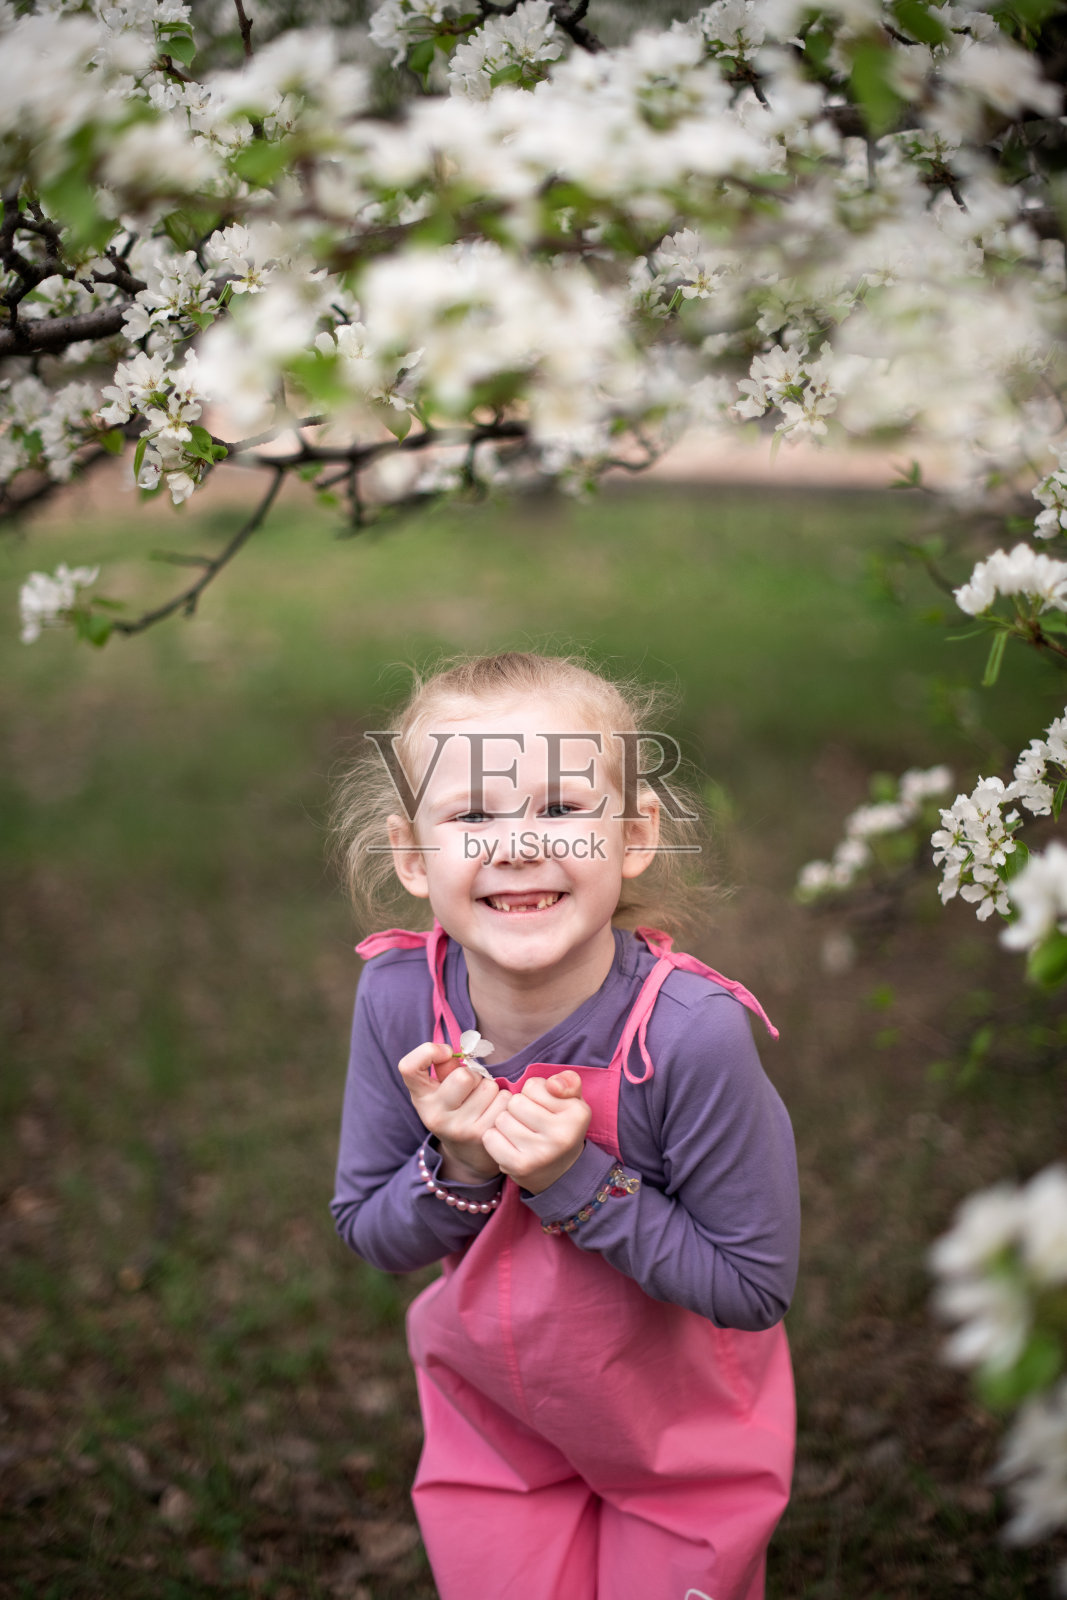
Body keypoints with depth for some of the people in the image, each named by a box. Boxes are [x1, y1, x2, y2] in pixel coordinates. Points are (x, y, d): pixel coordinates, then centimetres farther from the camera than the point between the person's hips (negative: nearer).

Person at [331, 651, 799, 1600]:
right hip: (488, 1416, 3)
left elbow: (755, 1289, -23)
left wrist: (575, 1183, -32)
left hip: (679, 1431, -2)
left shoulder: (691, 1032, -32)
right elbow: (368, 1235, -8)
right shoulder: (398, 997, -21)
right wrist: (457, 1168, -27)